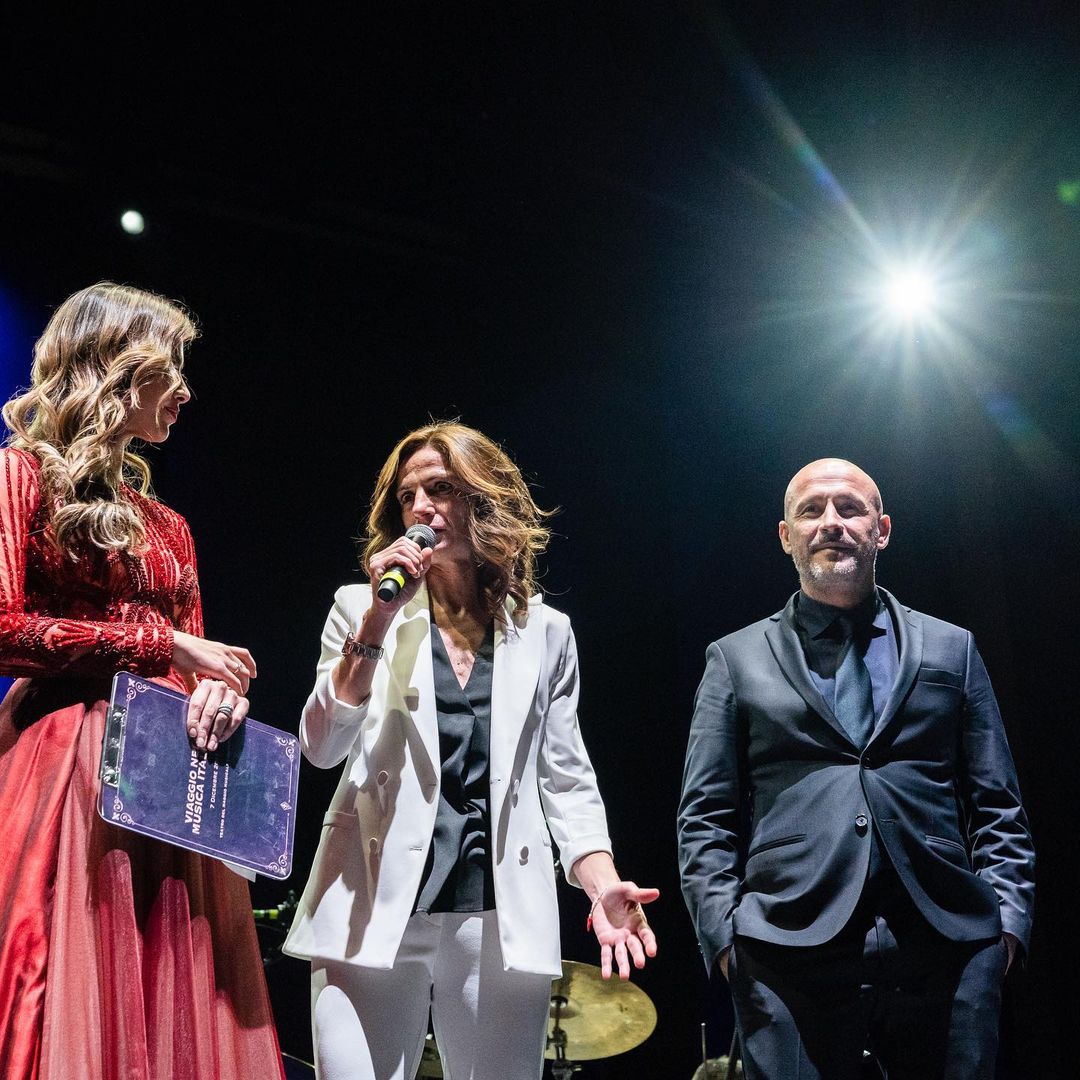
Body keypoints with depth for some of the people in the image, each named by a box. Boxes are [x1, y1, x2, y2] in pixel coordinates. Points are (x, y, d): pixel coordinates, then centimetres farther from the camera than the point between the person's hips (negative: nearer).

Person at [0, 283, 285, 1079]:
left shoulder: (167, 526, 23)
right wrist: (161, 645, -7)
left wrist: (218, 689, -4)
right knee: (73, 1008, -9)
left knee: (174, 1012, 0)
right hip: (65, 765, -6)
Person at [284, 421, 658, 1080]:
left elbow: (567, 778, 11)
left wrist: (601, 885, -4)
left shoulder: (544, 631, 11)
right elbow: (323, 747, -2)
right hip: (375, 905, -1)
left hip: (499, 916, 1)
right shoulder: (364, 608, 9)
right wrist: (380, 617, -9)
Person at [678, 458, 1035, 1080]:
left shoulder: (951, 649, 15)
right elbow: (706, 818, 8)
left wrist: (1006, 919, 1)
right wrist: (725, 935, -3)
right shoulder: (737, 660, 11)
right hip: (790, 955, -1)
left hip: (947, 952, 1)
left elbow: (999, 807, 13)